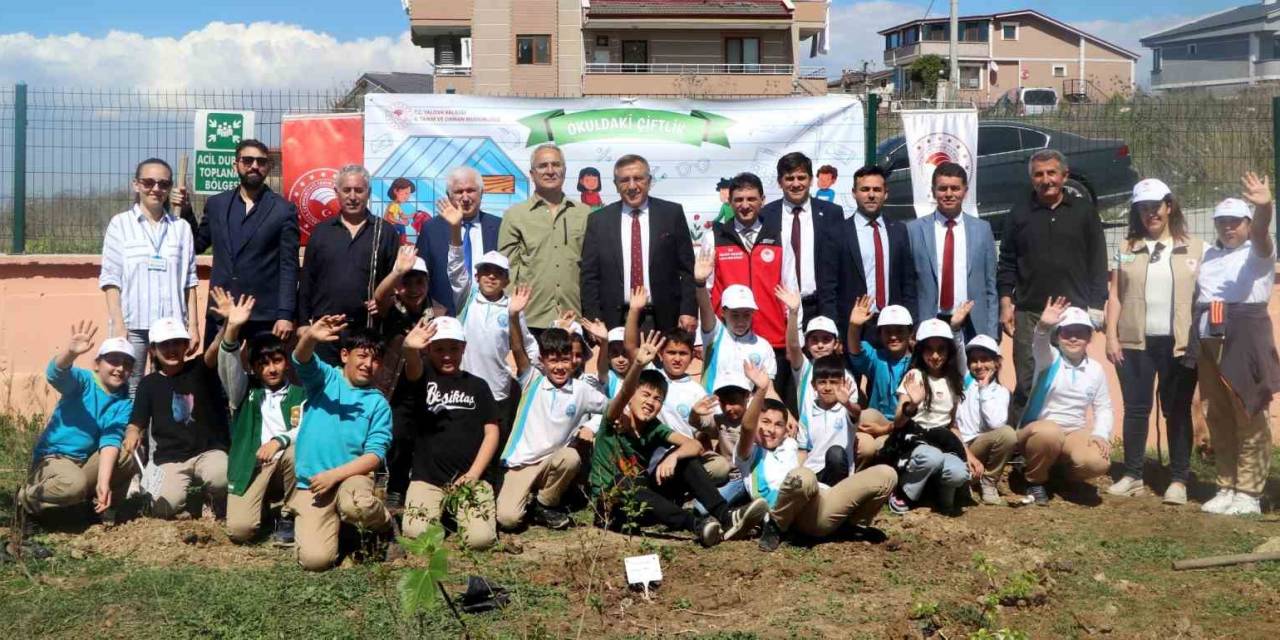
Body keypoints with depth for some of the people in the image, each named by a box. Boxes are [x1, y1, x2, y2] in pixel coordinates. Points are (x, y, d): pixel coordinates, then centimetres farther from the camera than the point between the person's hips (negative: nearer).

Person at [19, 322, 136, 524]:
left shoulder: (124, 403, -2)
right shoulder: (83, 381, -11)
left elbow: (111, 440, -15)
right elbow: (57, 374, -33)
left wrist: (103, 482, -30)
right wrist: (70, 352, -57)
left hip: (88, 463, 5)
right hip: (53, 458, -4)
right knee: (73, 484, -36)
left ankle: (101, 505, 3)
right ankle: (26, 497, -4)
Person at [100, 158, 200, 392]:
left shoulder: (181, 228, 10)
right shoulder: (120, 224, 5)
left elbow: (189, 281, 11)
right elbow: (110, 279, 2)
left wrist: (193, 325, 6)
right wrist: (118, 325, -7)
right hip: (132, 325, -1)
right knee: (129, 392, -2)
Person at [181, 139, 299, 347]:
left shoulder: (283, 210, -1)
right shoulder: (216, 204, 11)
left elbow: (289, 266, -4)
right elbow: (197, 246, 19)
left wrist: (285, 315, -11)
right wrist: (185, 211, 5)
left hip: (264, 318, -4)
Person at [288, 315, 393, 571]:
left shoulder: (378, 403, 5)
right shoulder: (324, 378, 6)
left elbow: (375, 455, -3)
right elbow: (302, 360, -17)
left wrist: (334, 475, -14)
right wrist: (310, 337, -39)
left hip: (351, 476, 0)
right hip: (311, 483, 0)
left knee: (355, 505, -38)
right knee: (315, 559, -18)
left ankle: (385, 524, -2)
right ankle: (331, 523, 17)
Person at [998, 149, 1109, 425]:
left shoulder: (1084, 211, 9)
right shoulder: (1019, 213, 10)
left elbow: (1098, 263, 8)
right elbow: (1007, 263, 10)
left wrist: (1096, 307, 1)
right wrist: (1006, 303, 0)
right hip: (1029, 313, 0)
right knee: (1026, 386, -1)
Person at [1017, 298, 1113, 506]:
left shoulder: (1095, 369, 5)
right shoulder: (1050, 359, -7)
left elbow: (1104, 408, 8)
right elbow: (1040, 345, -31)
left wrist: (1101, 434, -12)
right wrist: (1043, 327, -55)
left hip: (1074, 434, 3)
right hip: (1039, 430, -3)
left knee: (1098, 462, -28)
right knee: (1050, 434, -40)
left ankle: (1064, 474, 9)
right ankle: (1035, 480, -10)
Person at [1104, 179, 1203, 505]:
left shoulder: (1195, 249, 5)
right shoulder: (1127, 249, 8)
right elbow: (1115, 295, 7)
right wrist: (1111, 336, -1)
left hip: (1179, 344, -1)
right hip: (1135, 343, 2)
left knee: (1177, 411, 3)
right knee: (1135, 409, 5)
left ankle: (1179, 480, 9)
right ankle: (1132, 475, 14)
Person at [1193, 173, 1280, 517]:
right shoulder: (1209, 255, 17)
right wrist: (1193, 341, 8)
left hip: (1246, 339, -6)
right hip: (1209, 342, 6)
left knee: (1250, 416, -4)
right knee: (1219, 419, 10)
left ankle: (1249, 493, 1)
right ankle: (1226, 488, 18)